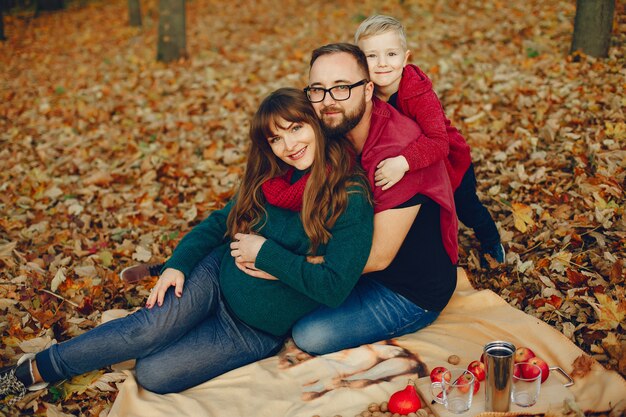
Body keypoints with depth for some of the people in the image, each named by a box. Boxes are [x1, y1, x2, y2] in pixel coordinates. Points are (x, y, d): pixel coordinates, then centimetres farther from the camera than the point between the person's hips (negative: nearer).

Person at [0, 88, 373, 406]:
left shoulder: (350, 199, -19)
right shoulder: (268, 177, -1)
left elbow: (335, 288, -24)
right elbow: (221, 222, 8)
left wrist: (266, 253, -22)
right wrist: (177, 264, -9)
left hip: (255, 331, -3)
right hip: (215, 276, 3)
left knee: (154, 375, -18)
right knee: (148, 329, -26)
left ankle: (36, 372, 2)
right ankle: (32, 370, -11)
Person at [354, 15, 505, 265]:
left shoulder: (420, 94, -37)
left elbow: (439, 143, -48)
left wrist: (404, 162, -64)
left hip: (450, 163, -3)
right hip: (417, 173, 4)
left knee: (467, 208, 20)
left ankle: (492, 244, 51)